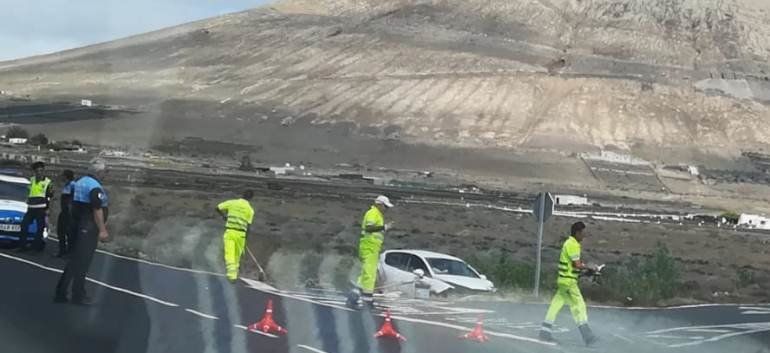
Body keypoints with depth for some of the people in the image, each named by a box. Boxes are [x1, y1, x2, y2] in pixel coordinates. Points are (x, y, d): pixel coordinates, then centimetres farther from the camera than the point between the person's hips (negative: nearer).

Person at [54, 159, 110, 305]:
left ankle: (61, 293, 15)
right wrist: (102, 230, -20)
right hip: (89, 228, -9)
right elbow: (97, 210, -22)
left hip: (77, 225, 9)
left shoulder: (80, 182, 11)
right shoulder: (95, 187, -17)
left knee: (74, 260, 14)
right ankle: (78, 296, 5)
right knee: (82, 262, -2)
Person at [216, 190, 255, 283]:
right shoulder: (250, 209, 2)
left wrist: (224, 216, 25)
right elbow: (248, 226, 0)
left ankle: (232, 274, -17)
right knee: (237, 255, 17)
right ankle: (235, 273, 26)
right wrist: (246, 239, 8)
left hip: (229, 231, -1)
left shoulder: (232, 203, 2)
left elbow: (218, 208, 6)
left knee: (229, 255, -4)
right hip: (241, 233, 1)